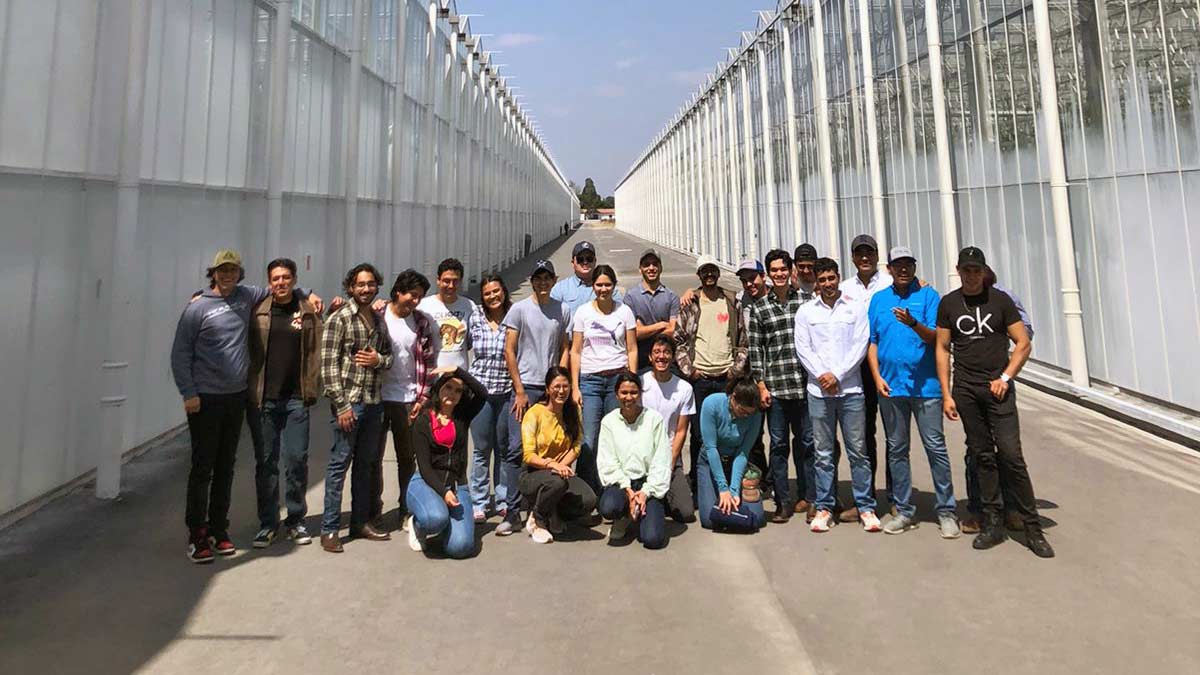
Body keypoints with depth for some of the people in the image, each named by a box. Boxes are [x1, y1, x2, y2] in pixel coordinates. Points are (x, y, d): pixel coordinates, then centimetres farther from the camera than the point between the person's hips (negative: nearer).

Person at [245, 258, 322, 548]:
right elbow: (247, 350, 5)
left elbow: (316, 351, 1)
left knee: (297, 459, 4)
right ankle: (268, 523, 20)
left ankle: (296, 519, 20)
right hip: (262, 399, 0)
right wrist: (249, 390, -4)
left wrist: (312, 389, -5)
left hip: (296, 399, 0)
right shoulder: (257, 312, 4)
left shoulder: (309, 312, 4)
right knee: (265, 461, 8)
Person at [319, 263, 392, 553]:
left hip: (374, 402, 7)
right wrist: (342, 404, -16)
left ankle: (361, 522, 26)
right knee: (339, 464, 1)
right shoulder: (339, 319, -8)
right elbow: (328, 365, -12)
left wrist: (379, 360, -6)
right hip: (348, 402, -6)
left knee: (365, 464, 14)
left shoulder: (379, 320, 12)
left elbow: (389, 355, 18)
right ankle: (330, 529, 12)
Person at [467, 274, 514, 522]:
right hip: (480, 390, 1)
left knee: (504, 449, 9)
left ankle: (503, 501, 22)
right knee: (482, 449, 6)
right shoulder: (475, 319, 4)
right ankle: (478, 503, 17)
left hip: (507, 390, -1)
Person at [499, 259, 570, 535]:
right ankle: (512, 512, 1)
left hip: (552, 388, 3)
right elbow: (509, 351, -2)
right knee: (516, 449, -6)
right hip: (525, 387, -2)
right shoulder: (519, 309, 0)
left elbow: (564, 349, 13)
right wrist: (520, 391, -6)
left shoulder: (562, 310, 9)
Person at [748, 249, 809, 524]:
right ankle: (783, 503, 12)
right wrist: (761, 385, -2)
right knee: (779, 444, 4)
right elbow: (755, 349, 4)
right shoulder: (758, 308, 5)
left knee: (805, 442, 9)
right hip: (774, 385, 0)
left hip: (804, 383, 1)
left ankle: (806, 498, 24)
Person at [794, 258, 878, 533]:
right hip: (818, 390, 1)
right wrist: (822, 375, -9)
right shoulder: (806, 311, 7)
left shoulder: (856, 307, 5)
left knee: (858, 451, 3)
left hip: (850, 388, -1)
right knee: (823, 453, 6)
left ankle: (865, 507, 14)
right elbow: (803, 349, 3)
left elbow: (860, 345, -2)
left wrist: (837, 375, -9)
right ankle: (824, 507, 14)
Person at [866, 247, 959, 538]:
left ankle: (946, 511, 13)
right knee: (896, 450, 10)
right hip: (890, 385, 3)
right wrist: (877, 377, -1)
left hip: (925, 384, -3)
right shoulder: (878, 299, 10)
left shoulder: (928, 295, 1)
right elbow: (872, 341, 9)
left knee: (936, 448, 1)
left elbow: (935, 337, -8)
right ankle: (904, 511, 21)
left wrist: (913, 323, -27)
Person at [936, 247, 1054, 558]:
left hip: (998, 388, -1)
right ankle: (993, 523, 15)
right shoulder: (948, 304, 6)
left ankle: (1032, 527, 4)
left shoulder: (1000, 300, 4)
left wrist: (1005, 377, -8)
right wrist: (946, 394, 1)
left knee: (1011, 456, -7)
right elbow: (942, 349, 6)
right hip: (965, 390, 1)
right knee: (982, 456, 7)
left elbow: (1023, 344, 4)